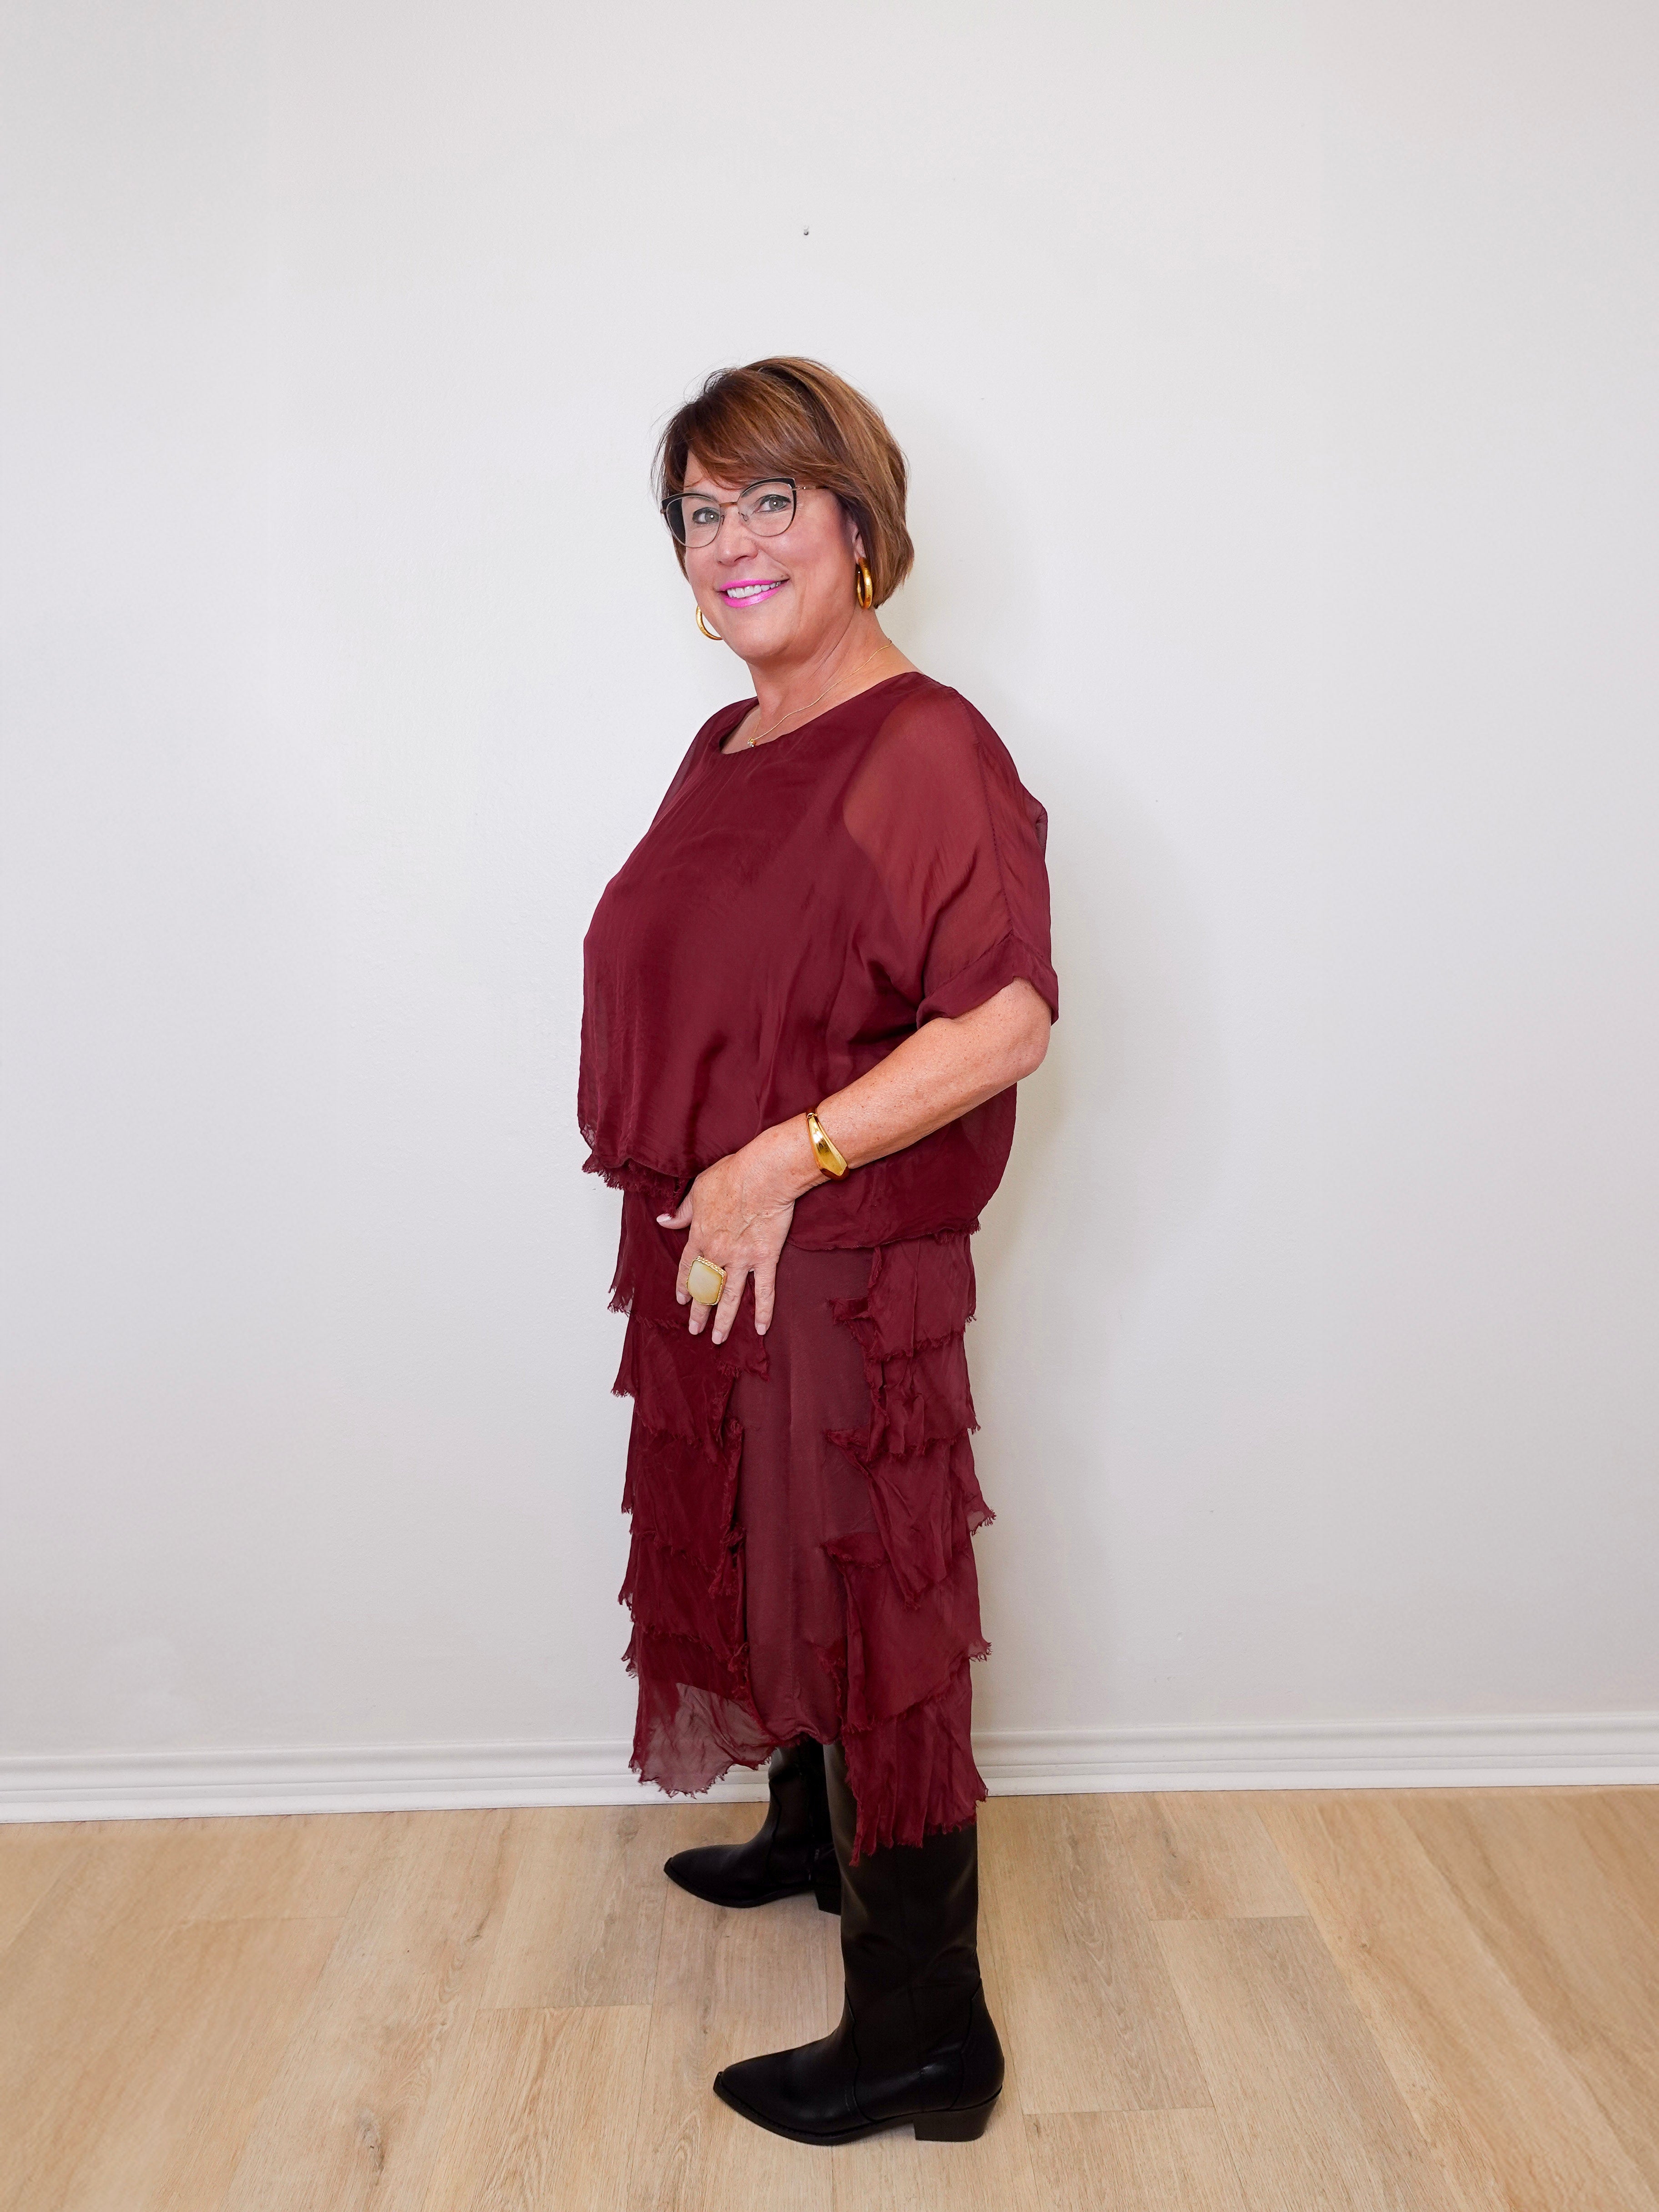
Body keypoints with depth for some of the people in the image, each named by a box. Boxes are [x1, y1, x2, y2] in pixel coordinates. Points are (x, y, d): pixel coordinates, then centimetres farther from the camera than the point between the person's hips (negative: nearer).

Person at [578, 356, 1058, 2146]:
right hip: (709, 1255, 9)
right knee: (762, 1568, 24)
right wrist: (682, 1189, 13)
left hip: (842, 1268, -9)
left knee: (863, 1611, 2)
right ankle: (810, 1836, 50)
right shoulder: (728, 745, 11)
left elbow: (1009, 1020, -25)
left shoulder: (924, 751, -17)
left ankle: (925, 2037, 20)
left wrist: (783, 1160, -27)